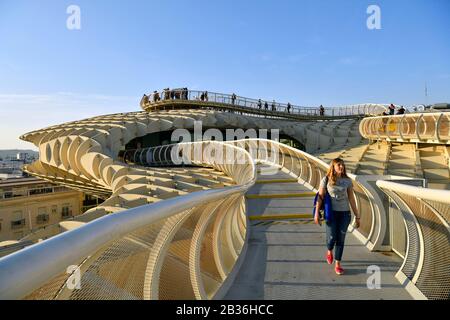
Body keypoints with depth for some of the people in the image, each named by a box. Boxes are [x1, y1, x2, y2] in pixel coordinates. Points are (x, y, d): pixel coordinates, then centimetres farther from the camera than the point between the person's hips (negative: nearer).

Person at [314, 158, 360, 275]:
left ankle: (338, 264, 19)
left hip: (345, 213, 2)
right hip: (331, 212, -2)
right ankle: (329, 251, 30)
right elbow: (320, 197, -7)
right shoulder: (326, 180, -5)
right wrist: (316, 213, -14)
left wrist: (357, 216, 4)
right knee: (332, 237, -6)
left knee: (340, 239, 4)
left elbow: (351, 199, 4)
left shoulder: (347, 181, 1)